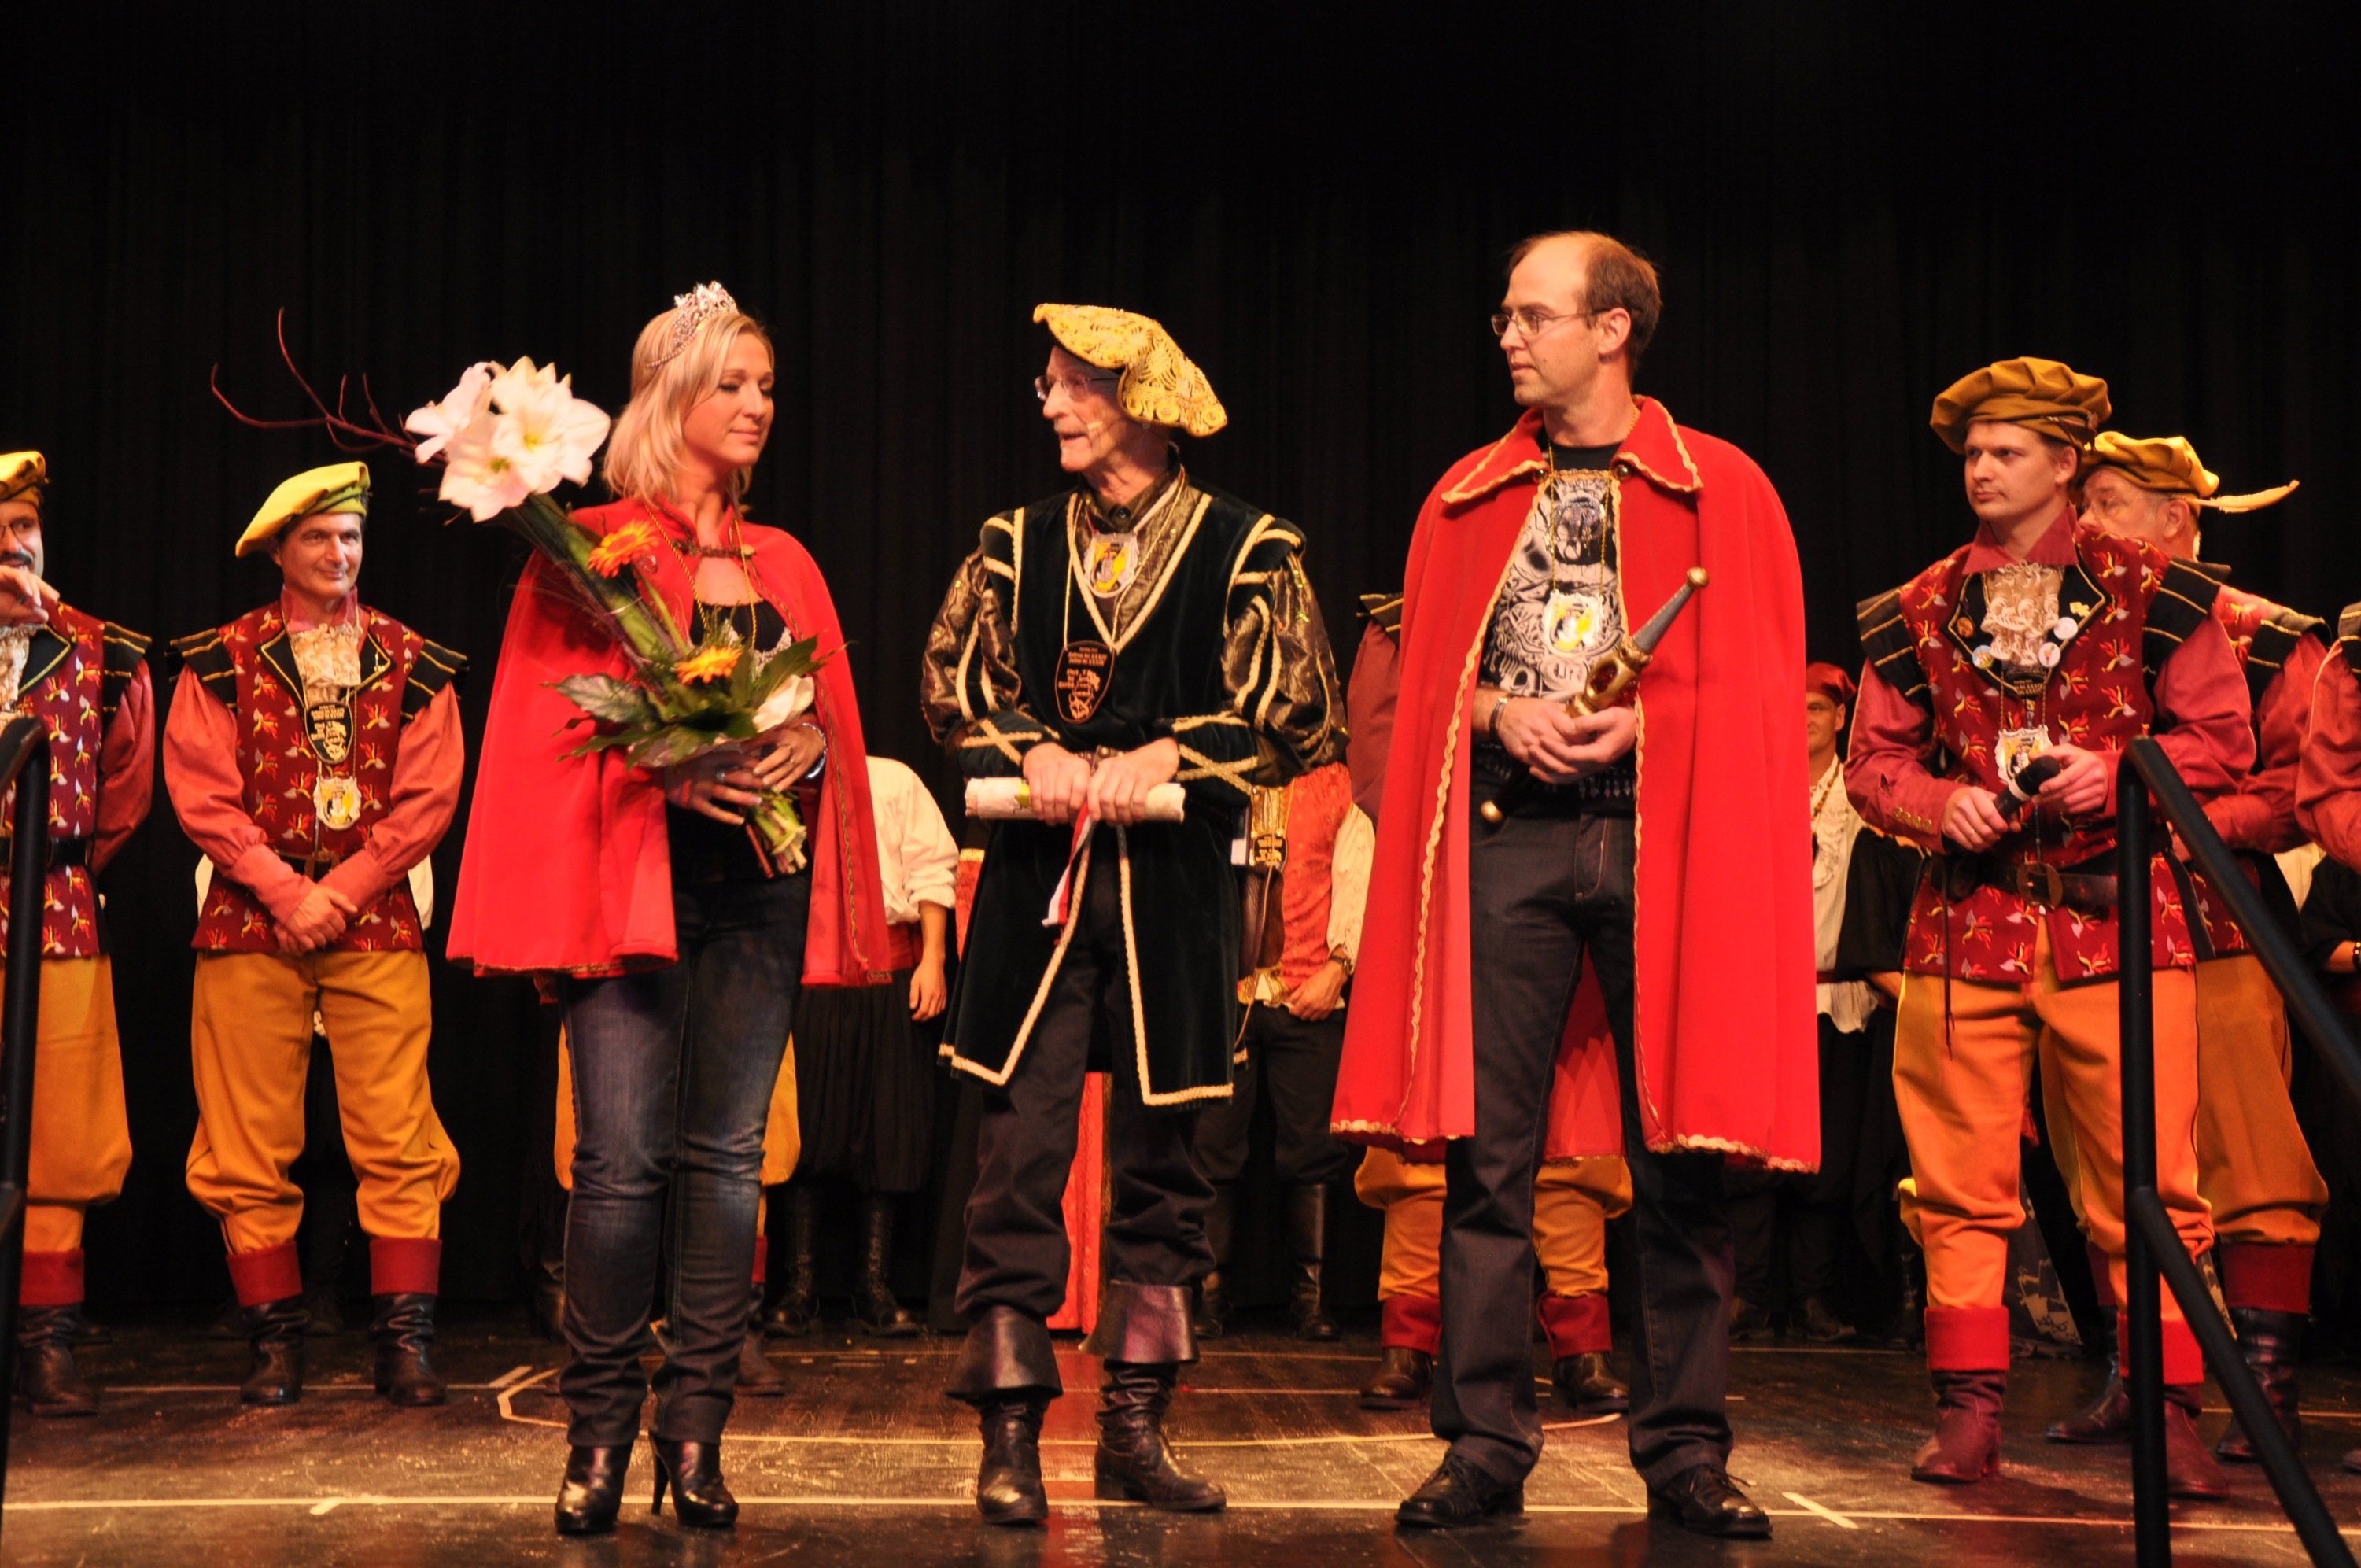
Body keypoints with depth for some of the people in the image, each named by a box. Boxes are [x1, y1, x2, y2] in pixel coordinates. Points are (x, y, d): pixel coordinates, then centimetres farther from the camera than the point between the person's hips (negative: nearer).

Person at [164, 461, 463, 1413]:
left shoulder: (411, 664, 9)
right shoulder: (221, 662, 8)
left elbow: (428, 798, 1)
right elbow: (200, 795, -1)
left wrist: (339, 891, -8)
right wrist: (284, 890, -11)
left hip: (377, 926, 0)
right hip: (251, 924, 0)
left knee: (398, 1144, -4)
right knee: (249, 1150, 1)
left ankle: (405, 1343, 1)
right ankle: (274, 1343, 10)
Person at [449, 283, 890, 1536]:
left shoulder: (785, 565, 19)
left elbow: (835, 715, 15)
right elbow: (551, 720, -2)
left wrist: (805, 745, -8)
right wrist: (670, 762, -16)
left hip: (760, 876, 4)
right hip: (635, 872, -4)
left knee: (725, 1153, 3)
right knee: (621, 1156, -8)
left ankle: (697, 1433, 8)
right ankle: (598, 1435, 2)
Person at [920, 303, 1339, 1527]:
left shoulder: (1246, 550, 2)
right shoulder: (1017, 542, 10)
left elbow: (1296, 719, -1)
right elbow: (951, 680, 9)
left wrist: (1157, 760, -11)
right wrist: (1036, 751, -8)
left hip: (1174, 885, -1)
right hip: (1035, 877, 1)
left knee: (1159, 1157, 6)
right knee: (1019, 1152, -4)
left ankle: (1135, 1433, 16)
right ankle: (1010, 1436, 2)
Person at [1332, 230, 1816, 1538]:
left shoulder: (1720, 490, 7)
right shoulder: (1472, 496, 14)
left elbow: (1761, 686, 3)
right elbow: (1424, 673, 13)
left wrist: (1647, 721, -12)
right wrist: (1504, 714, -6)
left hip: (1665, 836, -1)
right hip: (1506, 835, 2)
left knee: (1678, 1157, 0)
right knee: (1487, 1154, -2)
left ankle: (1685, 1449, 10)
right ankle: (1484, 1443, 5)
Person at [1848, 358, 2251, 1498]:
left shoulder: (2151, 592, 5)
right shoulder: (1919, 611, 12)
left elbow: (2221, 742, 4)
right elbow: (1872, 761, 14)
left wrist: (2116, 772, -13)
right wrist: (1940, 802, -7)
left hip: (2117, 921, -2)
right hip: (1966, 923, 2)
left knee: (2147, 1182, -1)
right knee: (1959, 1186, 2)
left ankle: (2172, 1415, 9)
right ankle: (1969, 1410, 10)